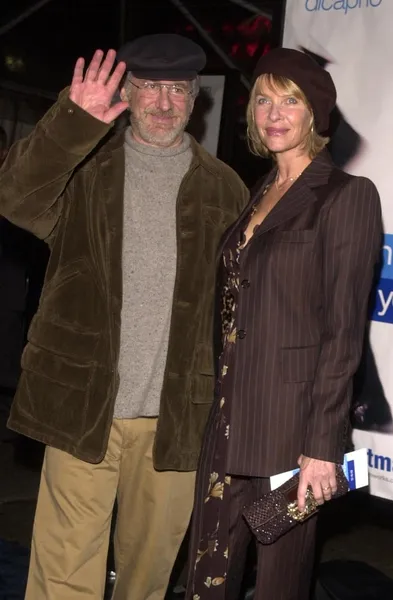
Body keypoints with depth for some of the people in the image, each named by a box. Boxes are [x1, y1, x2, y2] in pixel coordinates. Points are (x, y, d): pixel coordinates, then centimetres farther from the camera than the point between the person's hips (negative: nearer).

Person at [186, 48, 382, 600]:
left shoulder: (347, 195, -7)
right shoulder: (258, 196, 15)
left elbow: (343, 330, -12)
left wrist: (323, 444, -16)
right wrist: (219, 405, 11)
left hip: (289, 421, -6)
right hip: (228, 420, 7)